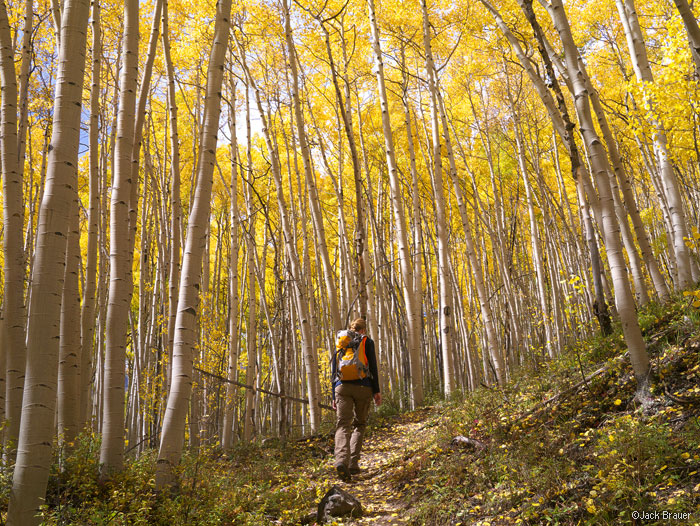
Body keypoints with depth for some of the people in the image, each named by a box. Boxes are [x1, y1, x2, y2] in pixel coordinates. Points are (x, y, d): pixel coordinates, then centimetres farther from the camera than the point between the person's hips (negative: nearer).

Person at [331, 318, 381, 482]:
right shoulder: (367, 341, 9)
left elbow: (334, 371, 15)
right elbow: (372, 366, -1)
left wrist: (334, 396, 17)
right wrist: (376, 391, -1)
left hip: (342, 386, 2)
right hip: (363, 386, -1)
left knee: (343, 425, -9)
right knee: (359, 424, 14)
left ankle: (341, 460, -33)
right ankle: (353, 463, 4)